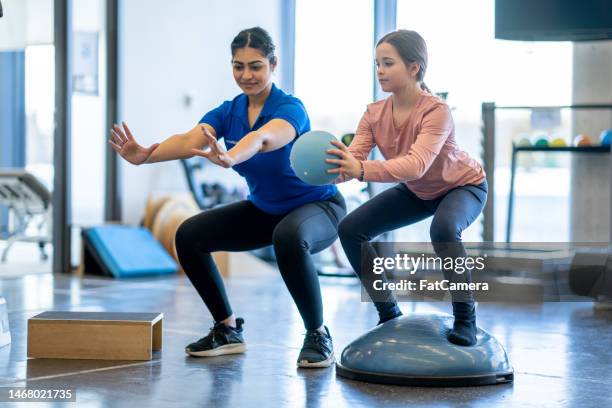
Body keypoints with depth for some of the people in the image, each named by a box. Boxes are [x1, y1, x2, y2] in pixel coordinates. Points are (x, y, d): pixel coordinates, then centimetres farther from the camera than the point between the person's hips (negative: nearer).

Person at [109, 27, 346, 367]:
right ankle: (228, 330, 5)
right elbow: (189, 141, -29)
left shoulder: (290, 108, -25)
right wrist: (145, 156, -49)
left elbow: (262, 139, -49)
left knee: (290, 238, -40)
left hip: (317, 208, -6)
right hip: (264, 209, 6)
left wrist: (228, 158, -71)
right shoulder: (228, 112, -9)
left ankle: (318, 334, -20)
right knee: (190, 235, -11)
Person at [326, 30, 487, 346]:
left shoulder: (436, 111, -34)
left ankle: (465, 318, -20)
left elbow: (416, 165, -49)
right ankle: (388, 314, 9)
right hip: (416, 192, 6)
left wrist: (362, 170, -62)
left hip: (462, 186, -6)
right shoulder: (374, 114, -17)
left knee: (443, 228, -39)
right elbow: (353, 159, -28)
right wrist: (333, 169, -51)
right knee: (350, 229, -8)